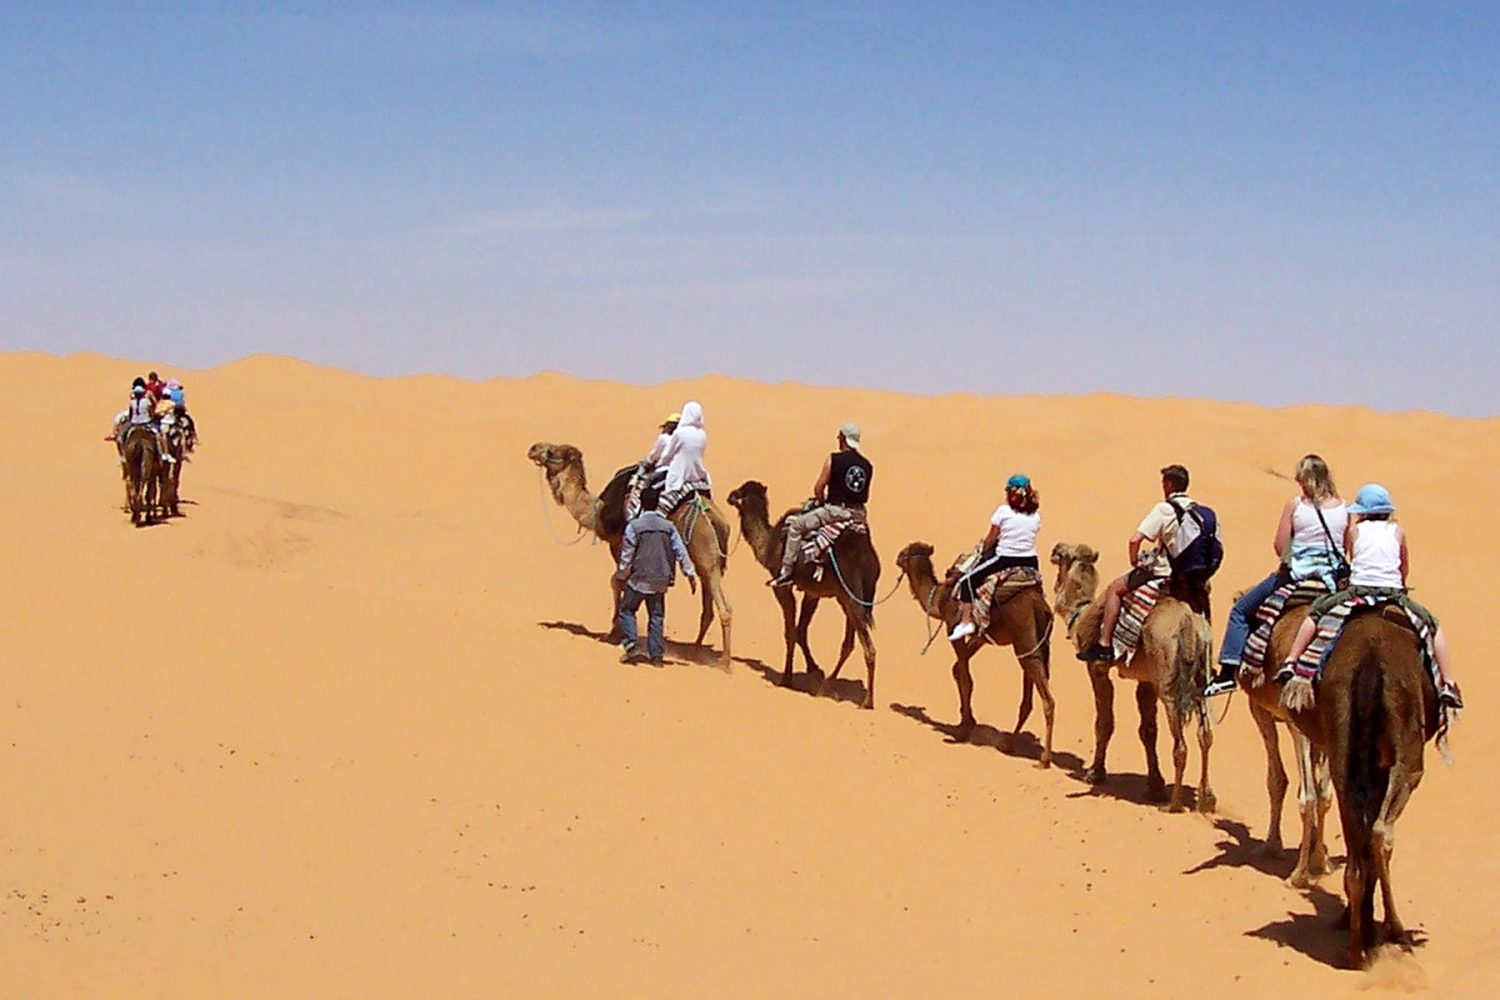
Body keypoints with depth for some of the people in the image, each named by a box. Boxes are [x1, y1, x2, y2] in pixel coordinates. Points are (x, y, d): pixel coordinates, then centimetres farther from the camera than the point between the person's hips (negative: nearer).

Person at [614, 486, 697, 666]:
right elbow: (681, 552, 1)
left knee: (627, 610, 12)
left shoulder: (634, 526, -9)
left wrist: (621, 575, 6)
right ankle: (656, 655, 8)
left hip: (639, 578, -3)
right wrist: (690, 574, 6)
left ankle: (632, 646, -2)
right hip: (660, 580, 3)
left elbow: (626, 554, -5)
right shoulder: (668, 526, 1)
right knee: (656, 616, 10)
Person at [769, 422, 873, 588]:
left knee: (795, 525, 6)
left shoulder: (834, 460, -6)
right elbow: (865, 497, 13)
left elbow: (818, 488, -5)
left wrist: (823, 503, 13)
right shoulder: (867, 465, 9)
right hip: (859, 515, 5)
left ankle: (786, 571, 0)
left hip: (836, 510, -5)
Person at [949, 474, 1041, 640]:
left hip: (1005, 559, -5)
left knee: (968, 580, 3)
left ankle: (966, 621, -6)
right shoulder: (1035, 516, 7)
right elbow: (1029, 540, 14)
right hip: (1030, 562, 5)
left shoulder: (1003, 511, -5)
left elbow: (990, 540, 0)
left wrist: (983, 551, 20)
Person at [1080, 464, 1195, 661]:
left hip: (1165, 571, -6)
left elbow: (1135, 540, -19)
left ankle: (1104, 644, 1)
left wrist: (1135, 562, -1)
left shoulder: (1163, 509, -13)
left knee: (1114, 589, 8)